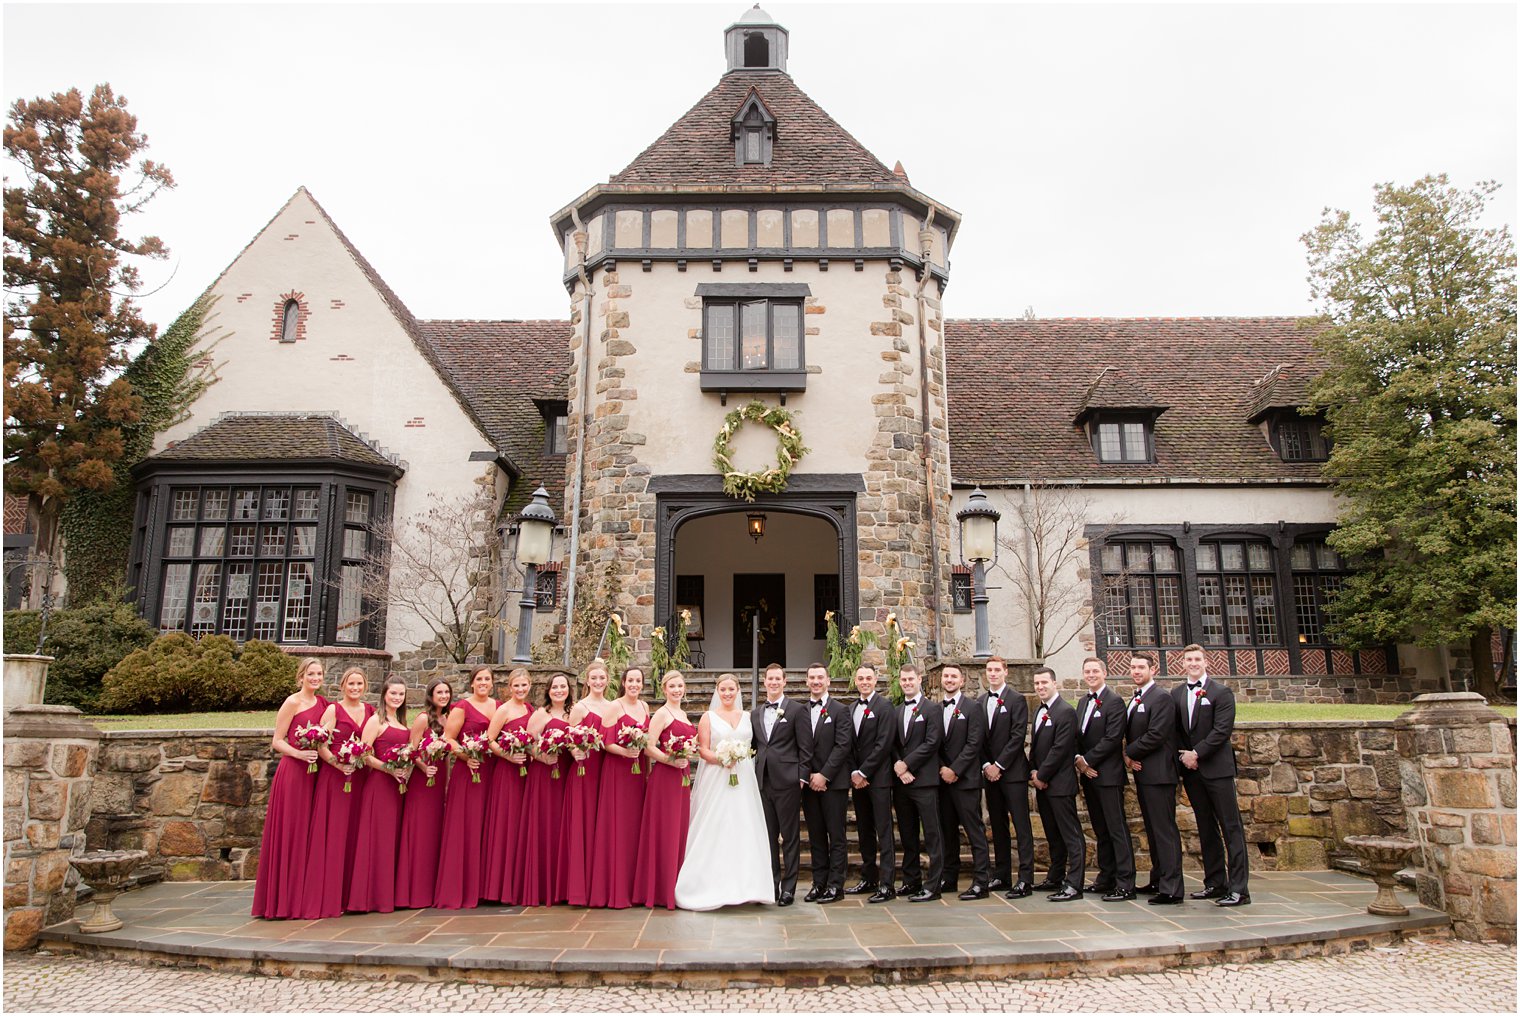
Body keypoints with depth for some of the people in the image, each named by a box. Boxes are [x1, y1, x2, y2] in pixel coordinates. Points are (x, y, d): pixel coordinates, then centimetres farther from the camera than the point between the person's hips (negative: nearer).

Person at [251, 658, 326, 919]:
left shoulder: (323, 703, 13)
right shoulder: (292, 703, -5)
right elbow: (277, 741, -7)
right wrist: (299, 753, -22)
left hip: (315, 773, 6)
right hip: (292, 772, -6)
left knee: (309, 834, 9)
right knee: (289, 833, -3)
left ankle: (304, 898, 16)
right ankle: (283, 900, 4)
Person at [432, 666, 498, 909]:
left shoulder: (499, 707, 13)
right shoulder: (461, 708, 0)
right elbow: (447, 738, -5)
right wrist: (466, 756, -18)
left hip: (492, 774, 4)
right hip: (467, 773, -4)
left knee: (486, 830, 6)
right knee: (464, 828, -4)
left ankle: (482, 888, 14)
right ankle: (457, 892, 3)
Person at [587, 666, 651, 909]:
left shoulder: (644, 707, 12)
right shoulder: (615, 707, -6)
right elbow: (606, 743, -10)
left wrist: (649, 771, 12)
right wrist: (624, 751, -26)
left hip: (639, 772, 6)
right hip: (617, 772, -6)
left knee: (636, 827, 8)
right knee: (618, 828, -4)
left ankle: (634, 887, 16)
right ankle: (616, 892, 3)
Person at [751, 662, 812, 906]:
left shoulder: (797, 710, -2)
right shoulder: (756, 712, 13)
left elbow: (805, 747, -4)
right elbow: (755, 745, 16)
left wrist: (802, 777, -9)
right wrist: (753, 774, 6)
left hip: (787, 781, -5)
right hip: (763, 781, 5)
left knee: (790, 835, 3)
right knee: (768, 835, 10)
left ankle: (789, 887, 10)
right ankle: (771, 884, 19)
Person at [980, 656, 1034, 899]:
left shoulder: (1016, 700, -4)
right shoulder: (981, 702, 12)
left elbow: (1018, 736, -11)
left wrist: (998, 765, -13)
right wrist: (986, 765, -3)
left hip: (1012, 771, -6)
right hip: (990, 771, 6)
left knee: (1022, 826, -5)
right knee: (997, 826, 10)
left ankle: (1025, 879, -5)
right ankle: (1002, 876, 16)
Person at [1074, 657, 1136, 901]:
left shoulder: (1114, 701, -9)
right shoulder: (1084, 702, 16)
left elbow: (1113, 738, -16)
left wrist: (1087, 760, -13)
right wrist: (1079, 760, -1)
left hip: (1108, 774, -8)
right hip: (1089, 774, 8)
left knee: (1117, 829, -6)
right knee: (1100, 830, 13)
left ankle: (1125, 883, -3)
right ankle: (1106, 877, 20)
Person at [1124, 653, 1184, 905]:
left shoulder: (1161, 698, -12)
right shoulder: (1136, 700, 16)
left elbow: (1155, 736, -19)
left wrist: (1130, 754, -9)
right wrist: (1130, 757, -1)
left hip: (1158, 774, -9)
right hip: (1142, 773, 9)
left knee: (1165, 830, -6)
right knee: (1152, 830, 15)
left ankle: (1171, 889, -4)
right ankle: (1158, 881, 24)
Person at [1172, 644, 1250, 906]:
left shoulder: (1221, 692, -4)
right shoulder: (1176, 694, 11)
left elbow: (1222, 730, -12)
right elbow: (1175, 730, 12)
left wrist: (1197, 753, -14)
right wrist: (1183, 756, -3)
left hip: (1217, 768, -5)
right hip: (1191, 770, 5)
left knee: (1231, 827, -4)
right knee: (1206, 828, 10)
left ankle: (1239, 888, -2)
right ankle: (1215, 883, 17)